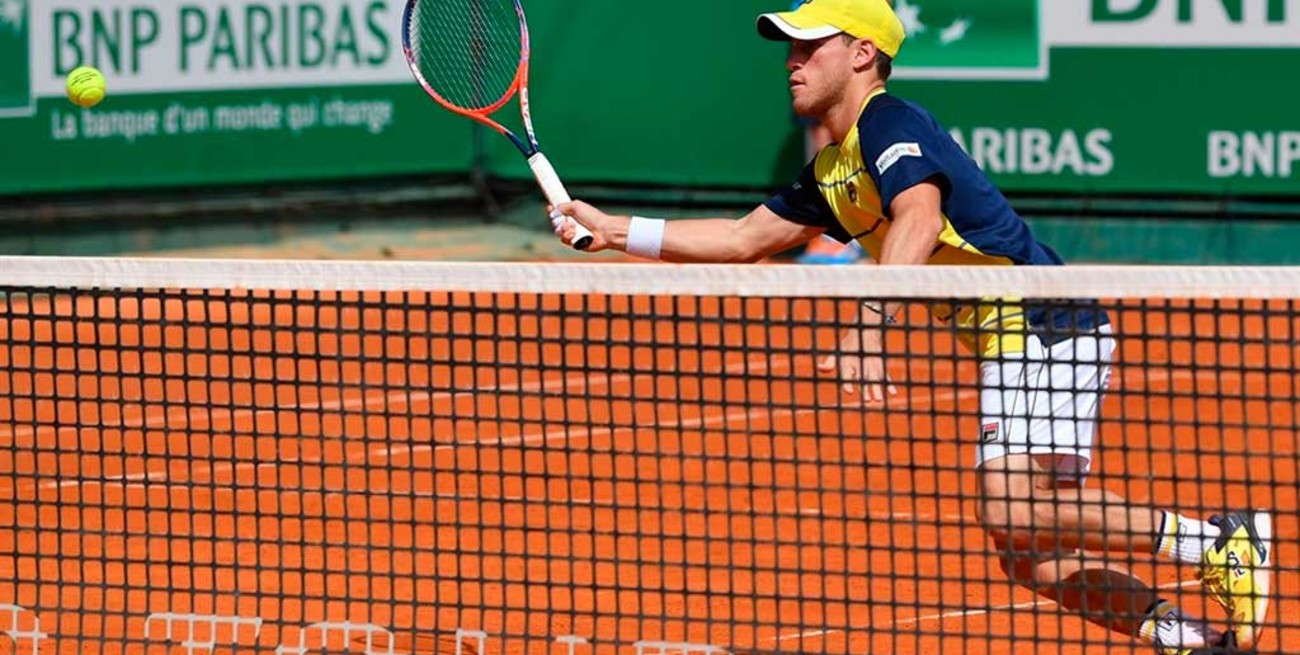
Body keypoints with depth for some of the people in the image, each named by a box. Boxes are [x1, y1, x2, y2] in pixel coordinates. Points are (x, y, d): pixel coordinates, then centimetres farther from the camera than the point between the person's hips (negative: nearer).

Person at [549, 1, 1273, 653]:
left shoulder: (889, 123, -9)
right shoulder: (831, 173, 20)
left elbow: (919, 221, -29)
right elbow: (743, 238, 30)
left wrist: (869, 326, -40)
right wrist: (613, 230, 26)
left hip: (1044, 326, -10)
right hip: (1010, 345, 10)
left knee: (1014, 514, -23)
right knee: (1034, 556, 3)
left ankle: (1219, 541, -17)